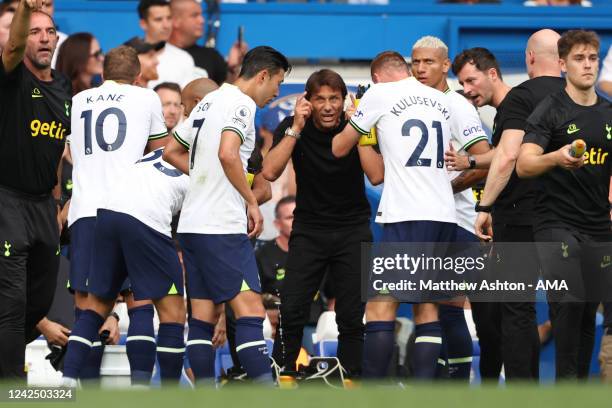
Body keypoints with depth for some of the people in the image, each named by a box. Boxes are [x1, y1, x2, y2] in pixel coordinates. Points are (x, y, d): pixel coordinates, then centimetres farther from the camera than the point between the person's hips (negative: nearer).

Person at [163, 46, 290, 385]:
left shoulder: (209, 101, 18)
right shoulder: (241, 103, -9)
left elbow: (171, 153, 25)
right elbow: (228, 154, -25)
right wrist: (252, 202, -15)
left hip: (192, 224, 9)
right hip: (222, 226, -9)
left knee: (202, 316, 7)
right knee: (250, 309, -11)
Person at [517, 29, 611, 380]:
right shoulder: (550, 110, -4)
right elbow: (523, 165, -17)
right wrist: (555, 158, -34)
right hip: (556, 223, -5)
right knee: (568, 301, -21)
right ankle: (566, 378, -17)